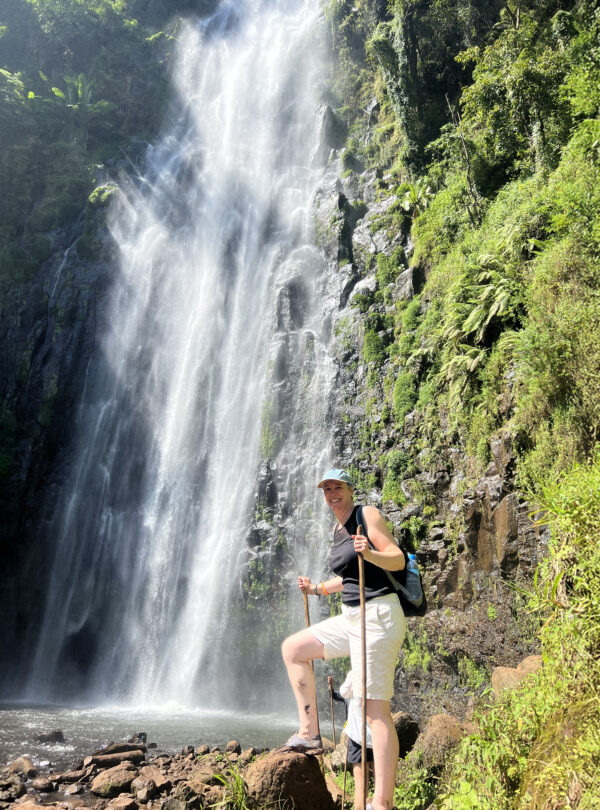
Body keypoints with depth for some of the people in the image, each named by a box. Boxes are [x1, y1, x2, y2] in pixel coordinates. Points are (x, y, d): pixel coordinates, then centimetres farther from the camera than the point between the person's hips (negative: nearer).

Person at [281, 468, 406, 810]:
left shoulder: (367, 514, -7)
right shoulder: (338, 530, 17)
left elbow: (398, 560, -14)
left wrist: (369, 553, -32)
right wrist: (319, 588, 24)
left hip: (378, 617, -9)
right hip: (351, 617, 9)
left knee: (375, 710, -10)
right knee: (292, 648, 13)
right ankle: (310, 733, 16)